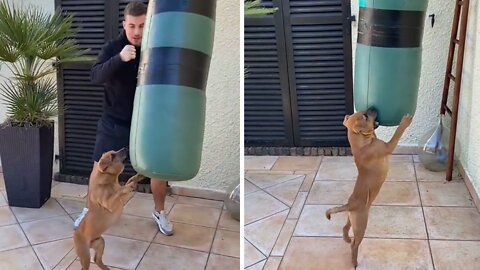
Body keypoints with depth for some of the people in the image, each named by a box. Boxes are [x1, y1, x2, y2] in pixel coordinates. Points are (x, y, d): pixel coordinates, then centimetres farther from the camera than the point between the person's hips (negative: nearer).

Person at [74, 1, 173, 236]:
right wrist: (119, 58, -40)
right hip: (114, 122, 0)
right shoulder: (113, 48, -10)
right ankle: (91, 209, 30)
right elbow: (95, 76, -24)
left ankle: (159, 212, 26)